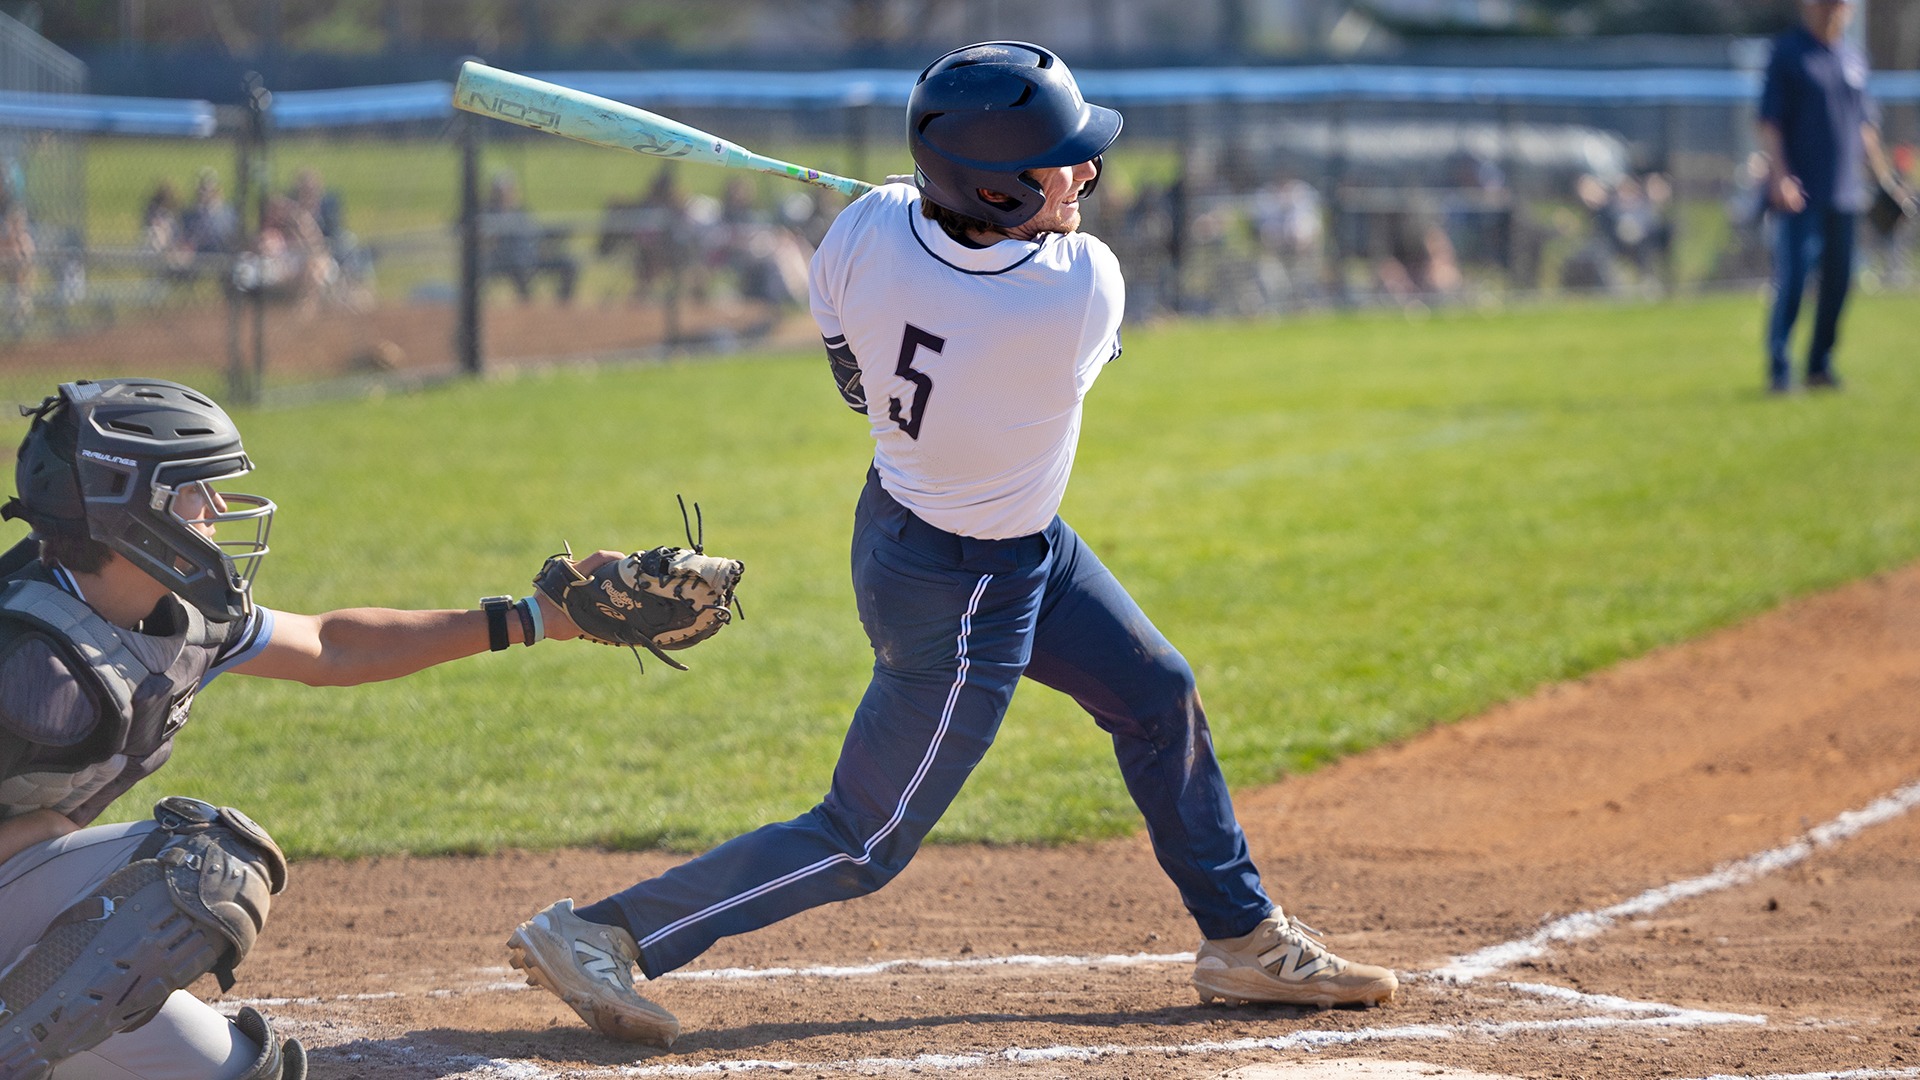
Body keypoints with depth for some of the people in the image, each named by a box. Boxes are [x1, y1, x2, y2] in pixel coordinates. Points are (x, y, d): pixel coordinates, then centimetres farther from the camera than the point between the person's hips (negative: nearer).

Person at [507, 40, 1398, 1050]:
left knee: (1158, 697, 21)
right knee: (865, 843, 4)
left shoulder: (865, 231, -19)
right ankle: (599, 932, 4)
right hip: (961, 596, -8)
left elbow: (853, 376, 0)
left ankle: (1245, 940, 36)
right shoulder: (1086, 288, -32)